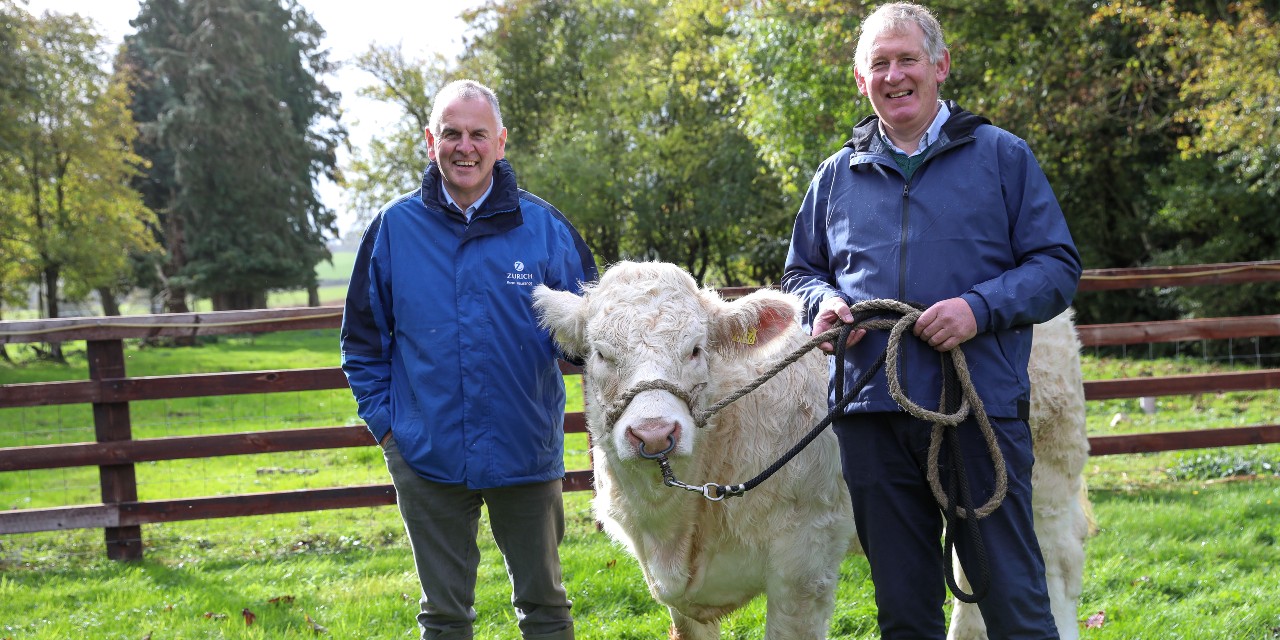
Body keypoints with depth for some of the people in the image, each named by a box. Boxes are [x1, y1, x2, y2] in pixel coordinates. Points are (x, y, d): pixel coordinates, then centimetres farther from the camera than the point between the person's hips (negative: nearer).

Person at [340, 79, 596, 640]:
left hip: (527, 453, 0)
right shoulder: (393, 229, 0)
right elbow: (364, 337, 8)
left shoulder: (544, 226, -2)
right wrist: (383, 418, 1)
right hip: (428, 456, 0)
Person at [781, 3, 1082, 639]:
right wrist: (821, 301, -1)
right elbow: (800, 270, 23)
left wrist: (980, 307, -16)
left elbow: (1058, 265, 2)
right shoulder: (837, 174, 15)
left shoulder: (1001, 156, 5)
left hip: (982, 411, -3)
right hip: (871, 417, 3)